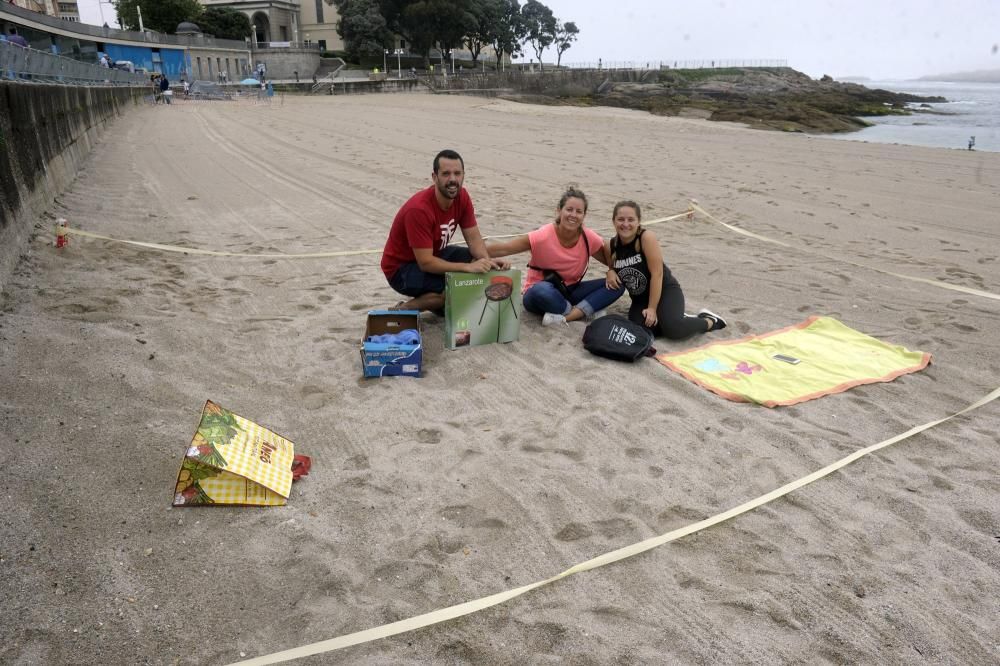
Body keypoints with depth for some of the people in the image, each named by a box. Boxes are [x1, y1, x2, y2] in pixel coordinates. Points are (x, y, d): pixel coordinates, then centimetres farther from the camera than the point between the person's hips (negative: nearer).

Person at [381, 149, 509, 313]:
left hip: (433, 255, 8)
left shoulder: (462, 197, -10)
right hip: (401, 268, -8)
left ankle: (442, 300, 1)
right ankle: (405, 308, -11)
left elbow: (474, 238, -7)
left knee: (480, 259, -11)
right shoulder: (419, 209, -32)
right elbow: (425, 263, -33)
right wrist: (468, 267, -39)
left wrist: (488, 261, -28)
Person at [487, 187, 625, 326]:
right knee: (542, 290, -42)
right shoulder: (543, 236, -21)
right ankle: (584, 311, -18)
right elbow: (503, 249, -21)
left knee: (617, 285, -14)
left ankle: (563, 317, -25)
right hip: (540, 294, -5)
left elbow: (611, 260, 5)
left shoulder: (590, 238, -10)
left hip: (569, 292, 5)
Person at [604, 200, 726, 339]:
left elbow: (657, 273, -21)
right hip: (640, 298, 5)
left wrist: (652, 308, -20)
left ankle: (709, 321, 3)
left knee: (673, 329, -29)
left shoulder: (647, 238, -21)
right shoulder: (610, 246, -6)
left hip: (665, 290, -5)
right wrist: (611, 271, -11)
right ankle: (670, 318, 4)